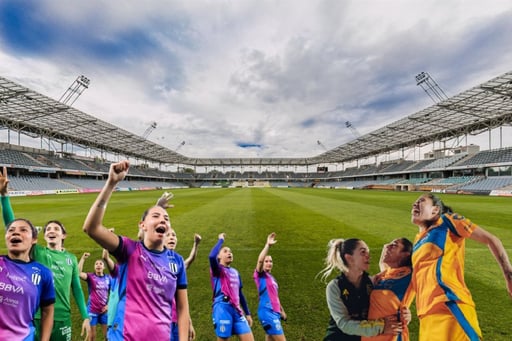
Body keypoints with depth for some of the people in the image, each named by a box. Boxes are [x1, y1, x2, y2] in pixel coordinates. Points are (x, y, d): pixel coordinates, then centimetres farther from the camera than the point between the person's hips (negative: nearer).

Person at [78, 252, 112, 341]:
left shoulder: (108, 278, -1)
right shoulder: (90, 276, -7)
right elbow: (78, 273, -27)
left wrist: (109, 305, -4)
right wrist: (83, 258, -27)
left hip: (104, 311, 2)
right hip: (92, 310, -2)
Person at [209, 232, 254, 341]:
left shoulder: (235, 272, 18)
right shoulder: (217, 270, -1)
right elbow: (211, 256, -25)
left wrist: (247, 313, 19)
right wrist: (221, 240, -14)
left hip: (237, 310, 6)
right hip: (223, 309, -6)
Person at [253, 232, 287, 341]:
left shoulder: (272, 278, 17)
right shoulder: (260, 275, -6)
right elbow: (260, 260, -27)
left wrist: (281, 311, 25)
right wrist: (268, 245, -31)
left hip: (274, 313, 8)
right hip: (267, 312, -8)